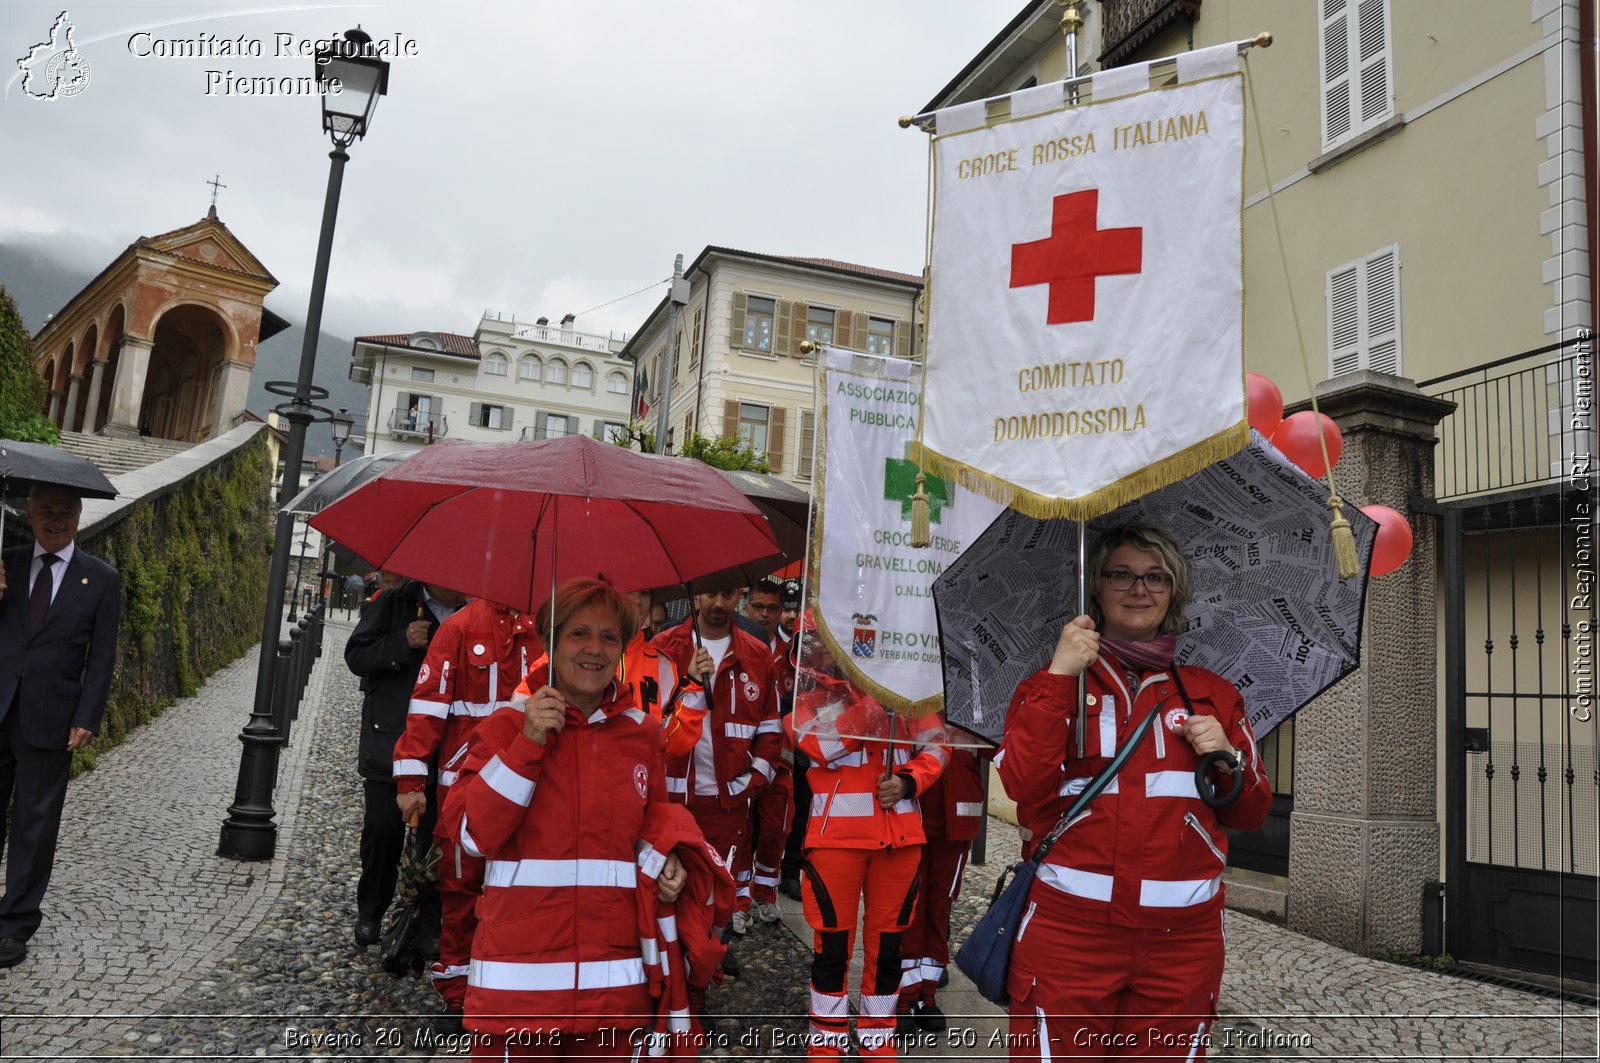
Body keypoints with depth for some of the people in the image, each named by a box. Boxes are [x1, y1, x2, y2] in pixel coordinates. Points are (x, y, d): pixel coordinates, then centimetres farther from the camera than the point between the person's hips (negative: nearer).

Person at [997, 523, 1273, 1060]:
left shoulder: (1213, 694, 12)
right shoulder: (1051, 684, 5)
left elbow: (1250, 815, 14)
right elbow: (1023, 784, -11)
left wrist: (1229, 759, -6)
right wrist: (1059, 675, -14)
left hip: (1182, 942, 2)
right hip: (1069, 934, -2)